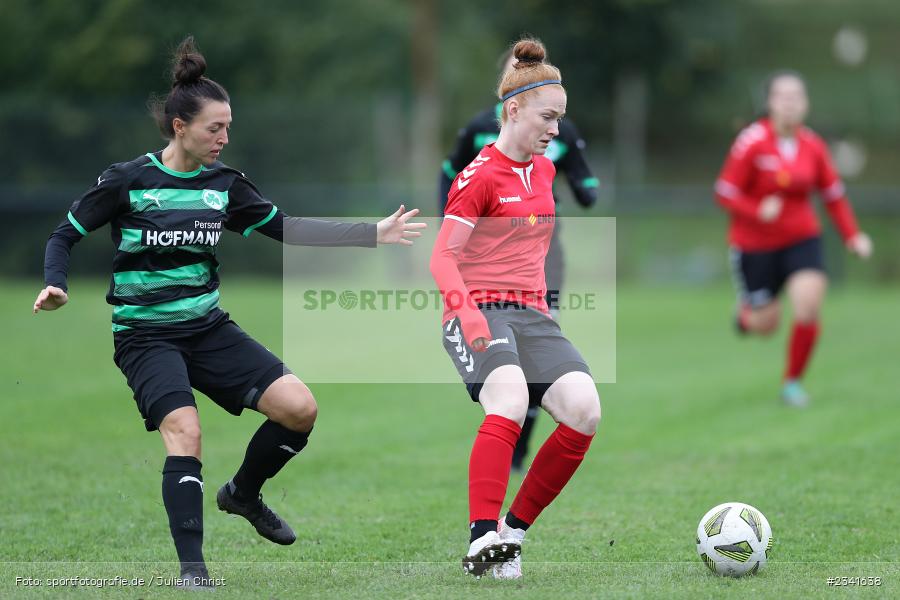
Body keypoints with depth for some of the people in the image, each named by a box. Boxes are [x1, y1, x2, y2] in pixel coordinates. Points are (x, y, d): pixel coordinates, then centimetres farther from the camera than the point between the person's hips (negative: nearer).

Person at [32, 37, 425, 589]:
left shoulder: (225, 185, 2)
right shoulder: (127, 181, -9)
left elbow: (285, 228, 5)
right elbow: (66, 236, 1)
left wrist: (373, 233, -2)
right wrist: (55, 286, -18)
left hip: (208, 327, 5)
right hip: (146, 333, -5)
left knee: (299, 407, -9)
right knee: (185, 430, -28)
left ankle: (243, 495, 18)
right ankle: (192, 568, -22)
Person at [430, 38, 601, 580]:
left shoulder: (545, 170, 16)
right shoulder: (480, 176, -6)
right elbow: (443, 256, -13)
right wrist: (467, 310, -27)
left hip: (531, 313, 7)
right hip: (479, 316, -7)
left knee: (584, 408, -17)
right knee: (511, 398, -34)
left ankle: (514, 531, -5)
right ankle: (482, 541, -34)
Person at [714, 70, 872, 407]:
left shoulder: (813, 146, -3)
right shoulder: (752, 143, -16)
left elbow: (834, 195, 9)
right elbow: (724, 194, -13)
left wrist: (852, 235, -2)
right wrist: (758, 211, -29)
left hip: (801, 239, 3)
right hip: (755, 243, -3)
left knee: (808, 309, -17)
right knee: (766, 325, 5)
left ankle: (792, 382, 3)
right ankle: (746, 310, 44)